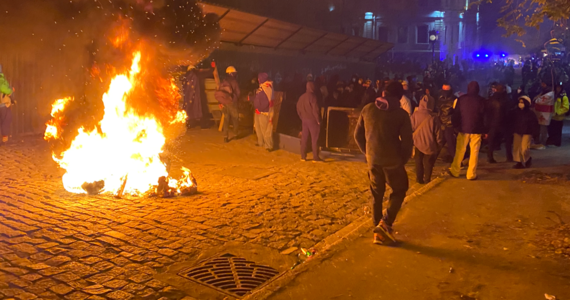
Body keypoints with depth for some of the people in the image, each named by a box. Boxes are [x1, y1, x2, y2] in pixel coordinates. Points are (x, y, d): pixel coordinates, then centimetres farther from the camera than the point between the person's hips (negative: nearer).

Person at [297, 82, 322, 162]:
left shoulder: (302, 97, 8)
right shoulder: (312, 96, -14)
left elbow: (298, 109, 13)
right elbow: (315, 109, -18)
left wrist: (302, 118, 17)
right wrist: (318, 120, -11)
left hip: (305, 120, 7)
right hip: (313, 120, -7)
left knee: (304, 138, 11)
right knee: (314, 138, -1)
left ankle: (303, 156, 14)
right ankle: (315, 157, 1)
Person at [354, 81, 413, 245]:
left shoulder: (368, 109, 2)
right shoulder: (401, 114, -8)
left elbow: (358, 135, 6)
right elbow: (407, 142, -9)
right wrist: (403, 159, 7)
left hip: (373, 160, 4)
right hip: (392, 160, -3)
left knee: (376, 194, 16)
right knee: (399, 190, 16)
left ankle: (378, 231, 20)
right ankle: (385, 223, -1)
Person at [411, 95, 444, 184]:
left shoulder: (414, 115, -13)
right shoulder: (432, 117, -19)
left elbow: (410, 129, -2)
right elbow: (438, 132, -10)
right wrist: (440, 143, 5)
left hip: (418, 143, 2)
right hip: (430, 144, -1)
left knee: (418, 162, 17)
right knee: (429, 162, 17)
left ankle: (419, 179, 21)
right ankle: (427, 179, 23)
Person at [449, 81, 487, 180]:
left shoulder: (461, 99, -1)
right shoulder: (481, 100, -3)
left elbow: (456, 114, -1)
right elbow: (484, 116, -2)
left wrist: (455, 126, 7)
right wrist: (485, 130, 2)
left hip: (463, 128, 1)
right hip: (476, 130, -1)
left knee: (460, 151, 12)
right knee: (474, 152, 4)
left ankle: (454, 171, 17)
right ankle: (471, 174, 4)